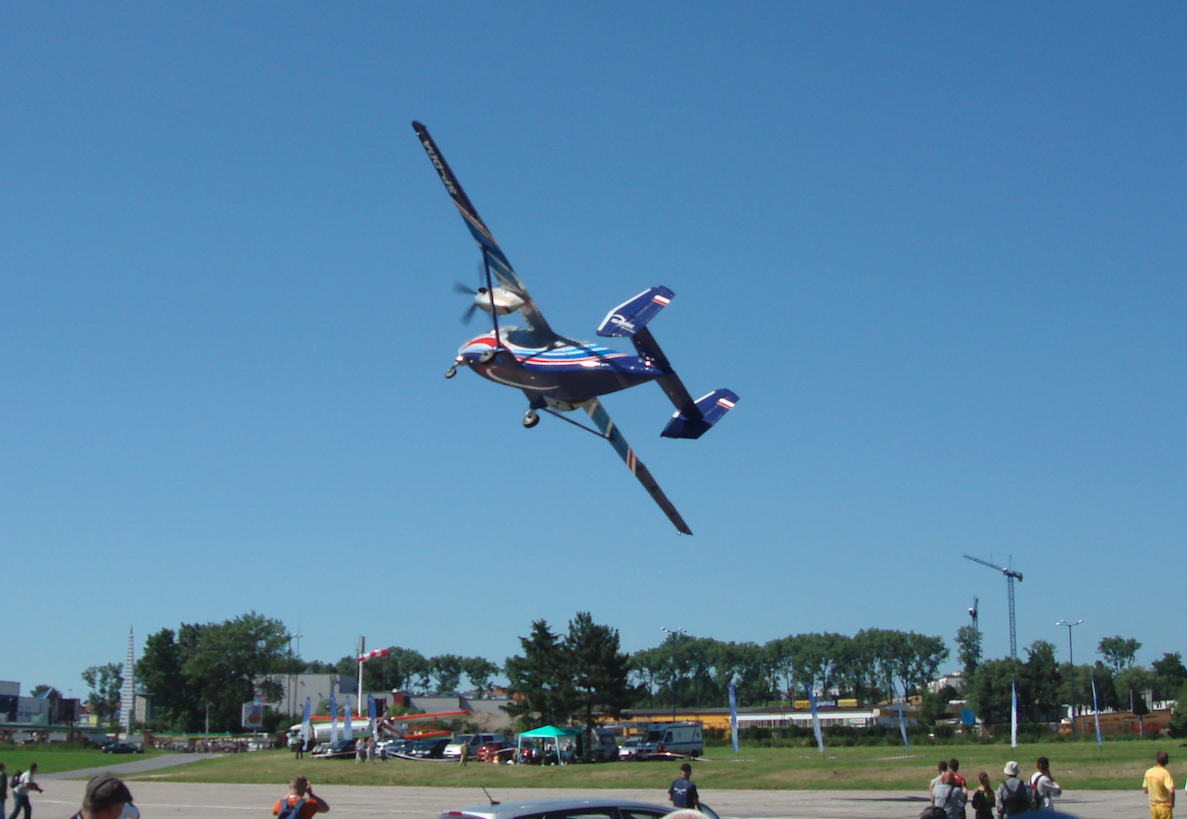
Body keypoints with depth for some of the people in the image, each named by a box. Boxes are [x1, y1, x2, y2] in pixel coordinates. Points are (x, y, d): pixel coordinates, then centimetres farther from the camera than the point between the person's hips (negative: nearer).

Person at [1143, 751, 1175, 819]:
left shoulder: (1148, 772, 0)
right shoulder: (1165, 773, -18)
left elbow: (1145, 790, 7)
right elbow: (1171, 790, -29)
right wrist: (1172, 803, -15)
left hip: (1153, 806, 5)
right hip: (1164, 806, -5)